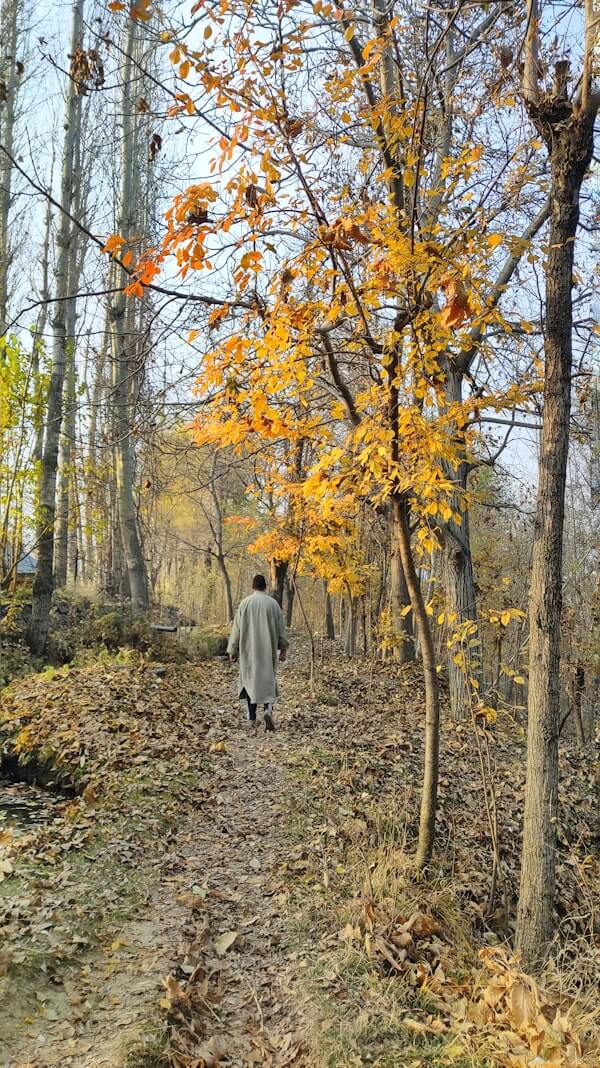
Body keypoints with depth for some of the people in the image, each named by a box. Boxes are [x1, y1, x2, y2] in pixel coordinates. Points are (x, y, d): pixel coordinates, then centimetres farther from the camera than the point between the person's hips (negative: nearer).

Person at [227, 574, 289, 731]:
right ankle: (268, 709, -18)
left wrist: (233, 650, 6)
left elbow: (237, 628, -1)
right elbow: (281, 627, 0)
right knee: (268, 679, 7)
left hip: (249, 649, 0)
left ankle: (252, 718, 11)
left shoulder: (245, 603, -4)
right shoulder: (273, 603, -1)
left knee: (250, 679, 10)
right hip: (268, 650, 0)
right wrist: (283, 649, 6)